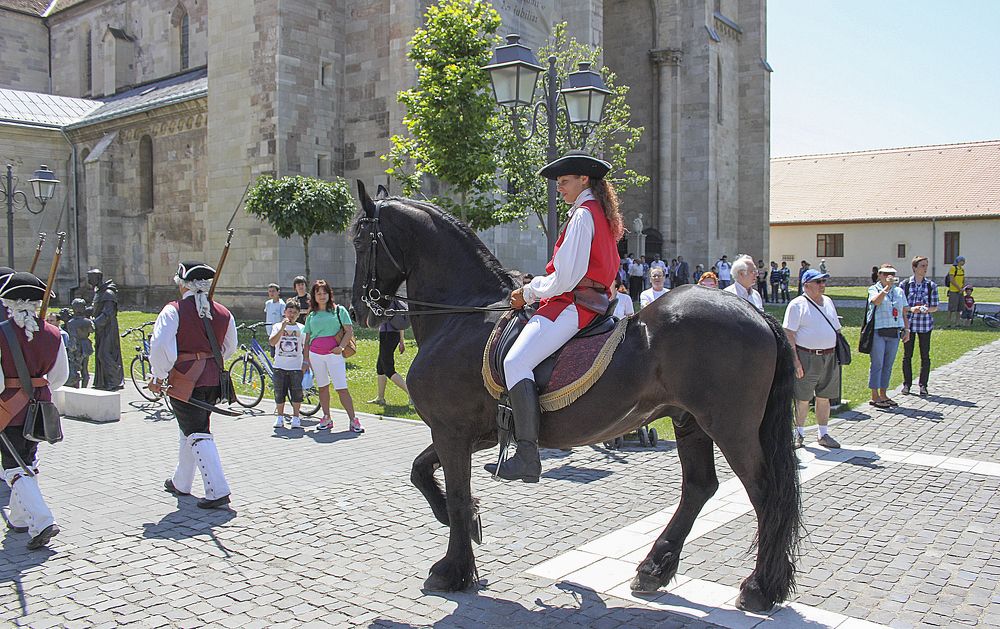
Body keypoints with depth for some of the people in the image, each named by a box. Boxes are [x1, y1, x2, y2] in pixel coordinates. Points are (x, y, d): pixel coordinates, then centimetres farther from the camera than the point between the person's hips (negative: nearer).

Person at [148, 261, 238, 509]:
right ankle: (181, 482, 37)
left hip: (184, 380, -6)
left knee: (197, 435, -2)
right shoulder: (223, 313, 4)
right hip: (212, 380, 6)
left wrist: (158, 377, -8)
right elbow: (229, 348, 14)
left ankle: (217, 491, -9)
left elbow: (160, 346, -20)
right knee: (191, 430, 23)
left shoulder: (174, 311, -11)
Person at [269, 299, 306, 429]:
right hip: (280, 366, 0)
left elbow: (306, 347, 10)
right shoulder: (277, 326, 3)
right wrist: (283, 328, -20)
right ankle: (280, 417, 19)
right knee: (279, 393, 6)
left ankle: (296, 417, 13)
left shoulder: (302, 328, 6)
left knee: (296, 393, 0)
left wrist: (306, 364, 4)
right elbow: (272, 342, -13)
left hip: (296, 367, 0)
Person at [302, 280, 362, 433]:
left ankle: (353, 420, -7)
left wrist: (341, 347, -14)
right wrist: (306, 360, 10)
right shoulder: (311, 316, 13)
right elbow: (307, 340, 15)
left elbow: (349, 331, 0)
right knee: (322, 387, 9)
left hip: (334, 353, -3)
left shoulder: (339, 310, 4)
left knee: (342, 388, -8)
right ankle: (327, 419, 19)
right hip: (315, 354, 4)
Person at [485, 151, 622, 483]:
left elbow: (565, 279, -18)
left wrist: (527, 293, -3)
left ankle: (527, 458, -29)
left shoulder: (582, 215, -11)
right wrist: (534, 289, 16)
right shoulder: (601, 213, 21)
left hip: (573, 304, -12)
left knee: (515, 361, -24)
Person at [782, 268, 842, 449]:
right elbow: (789, 334, -11)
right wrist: (795, 360, -17)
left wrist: (838, 356, 15)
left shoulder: (828, 302, 15)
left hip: (829, 357, 6)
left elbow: (836, 329, 21)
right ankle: (799, 434, 16)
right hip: (806, 357, -6)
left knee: (824, 398, 10)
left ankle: (824, 434, 21)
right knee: (803, 399, 2)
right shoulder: (797, 305, -7)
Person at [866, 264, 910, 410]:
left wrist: (906, 329, 11)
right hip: (878, 332, -5)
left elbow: (904, 312, 17)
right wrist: (887, 287, -27)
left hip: (894, 332, 5)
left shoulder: (899, 291, 15)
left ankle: (883, 395, 18)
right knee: (877, 364, -3)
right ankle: (875, 396, 3)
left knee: (888, 365, 9)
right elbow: (875, 301, -22)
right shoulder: (874, 289, 1)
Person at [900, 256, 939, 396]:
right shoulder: (904, 285, 0)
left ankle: (923, 385, 16)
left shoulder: (931, 286, 3)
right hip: (909, 323, -1)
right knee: (907, 355, 6)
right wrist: (911, 309, -16)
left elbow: (935, 307, 5)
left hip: (925, 324, 1)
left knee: (925, 356, 4)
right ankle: (907, 384, 16)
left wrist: (926, 309, -16)